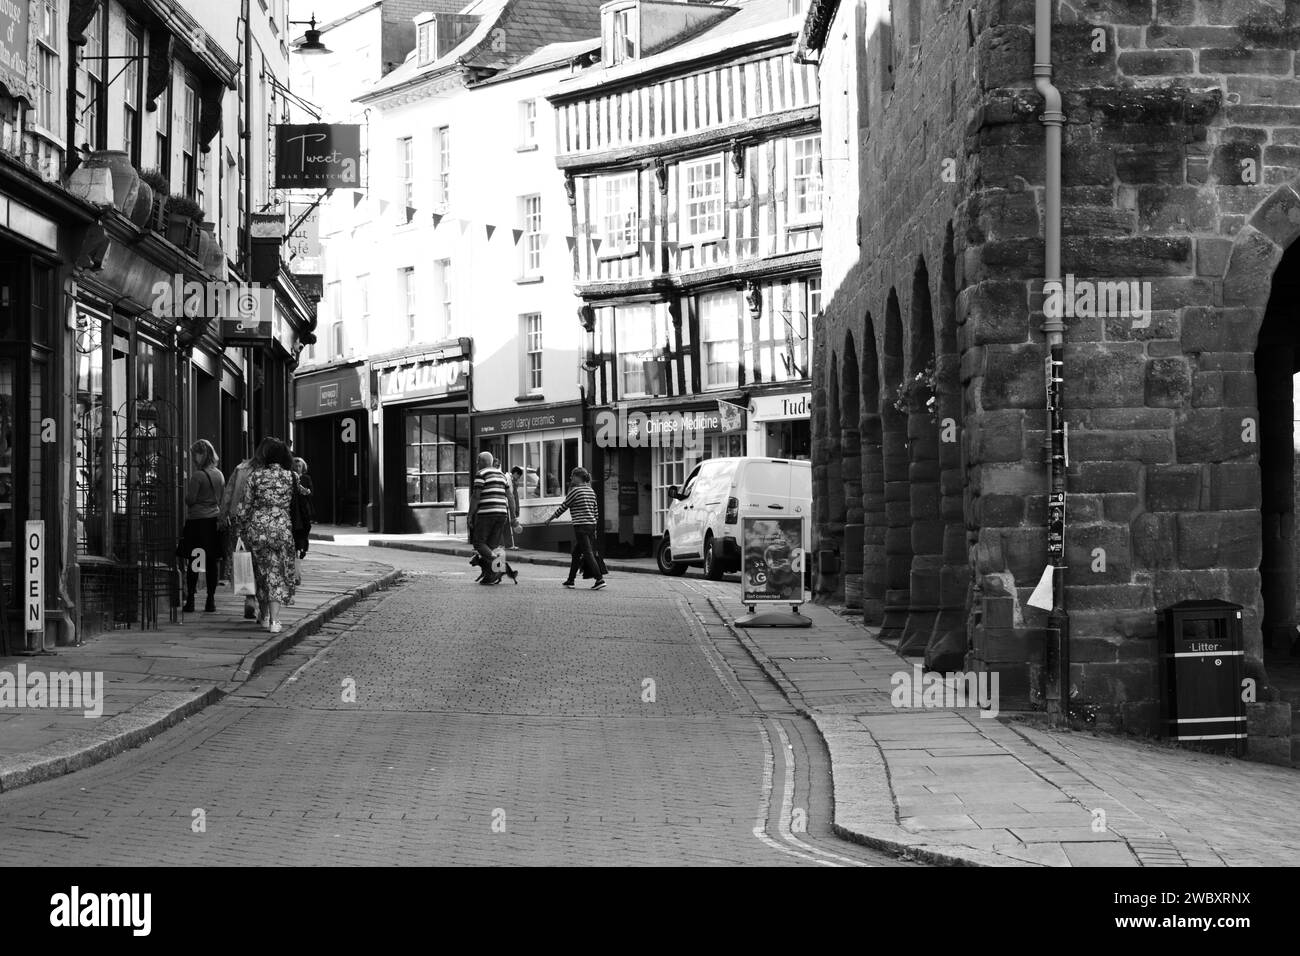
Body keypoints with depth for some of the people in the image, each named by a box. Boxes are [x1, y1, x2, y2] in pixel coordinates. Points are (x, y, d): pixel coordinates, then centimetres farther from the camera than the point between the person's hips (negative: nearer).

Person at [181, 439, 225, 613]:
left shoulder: (197, 475, -12)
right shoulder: (219, 474, 8)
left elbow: (190, 500, -11)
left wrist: (186, 484, 3)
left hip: (197, 520, -6)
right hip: (215, 519, 6)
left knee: (193, 562, -1)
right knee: (213, 561, 6)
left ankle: (190, 600, -1)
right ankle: (211, 600, 7)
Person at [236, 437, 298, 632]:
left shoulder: (255, 475, -3)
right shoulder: (291, 477, -2)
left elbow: (245, 506, 1)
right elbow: (296, 504, 3)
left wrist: (244, 528, 12)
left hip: (257, 527, 1)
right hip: (282, 528, -1)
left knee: (262, 571, 17)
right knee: (278, 572, 3)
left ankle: (264, 614, 28)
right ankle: (274, 620, -7)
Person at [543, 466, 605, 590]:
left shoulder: (575, 491, -10)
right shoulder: (591, 491, 13)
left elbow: (563, 507, -5)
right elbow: (596, 511, 15)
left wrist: (549, 519, 5)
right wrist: (594, 528, 22)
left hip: (581, 526, -8)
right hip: (591, 525, 8)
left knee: (588, 553, -9)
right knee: (576, 553, 16)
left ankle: (600, 579, -16)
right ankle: (570, 580, 22)